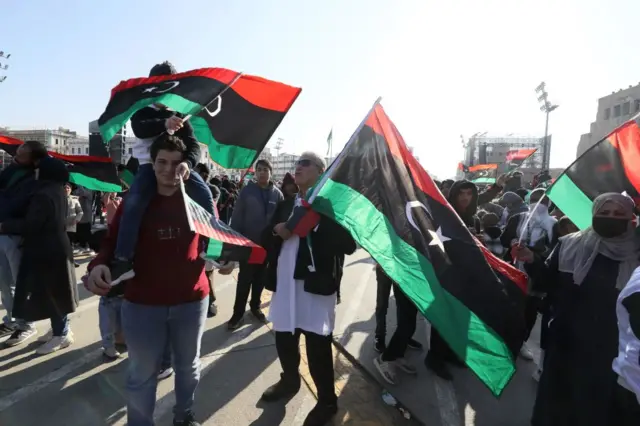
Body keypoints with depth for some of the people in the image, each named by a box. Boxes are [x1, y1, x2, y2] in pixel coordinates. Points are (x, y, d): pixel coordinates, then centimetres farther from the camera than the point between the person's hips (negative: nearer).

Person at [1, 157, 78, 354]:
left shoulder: (43, 195, -21)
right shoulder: (57, 191, 11)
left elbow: (30, 224, -22)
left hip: (47, 251, -10)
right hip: (55, 247, 10)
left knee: (49, 292, -1)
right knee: (54, 291, 17)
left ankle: (61, 334, 7)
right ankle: (60, 328, 28)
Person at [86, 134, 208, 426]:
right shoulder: (134, 201, -3)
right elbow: (112, 241, -4)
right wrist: (99, 265, -22)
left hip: (192, 299, 2)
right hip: (142, 302, -1)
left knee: (188, 365, 22)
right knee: (142, 374, 13)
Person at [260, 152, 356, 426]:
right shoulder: (285, 205, 14)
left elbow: (348, 245, -15)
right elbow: (265, 240, 15)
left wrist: (315, 223, -21)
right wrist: (276, 231, -6)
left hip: (316, 289, -6)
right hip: (285, 287, 6)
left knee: (318, 351, 4)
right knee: (284, 343, 20)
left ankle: (327, 402, 28)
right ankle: (289, 381, 48)